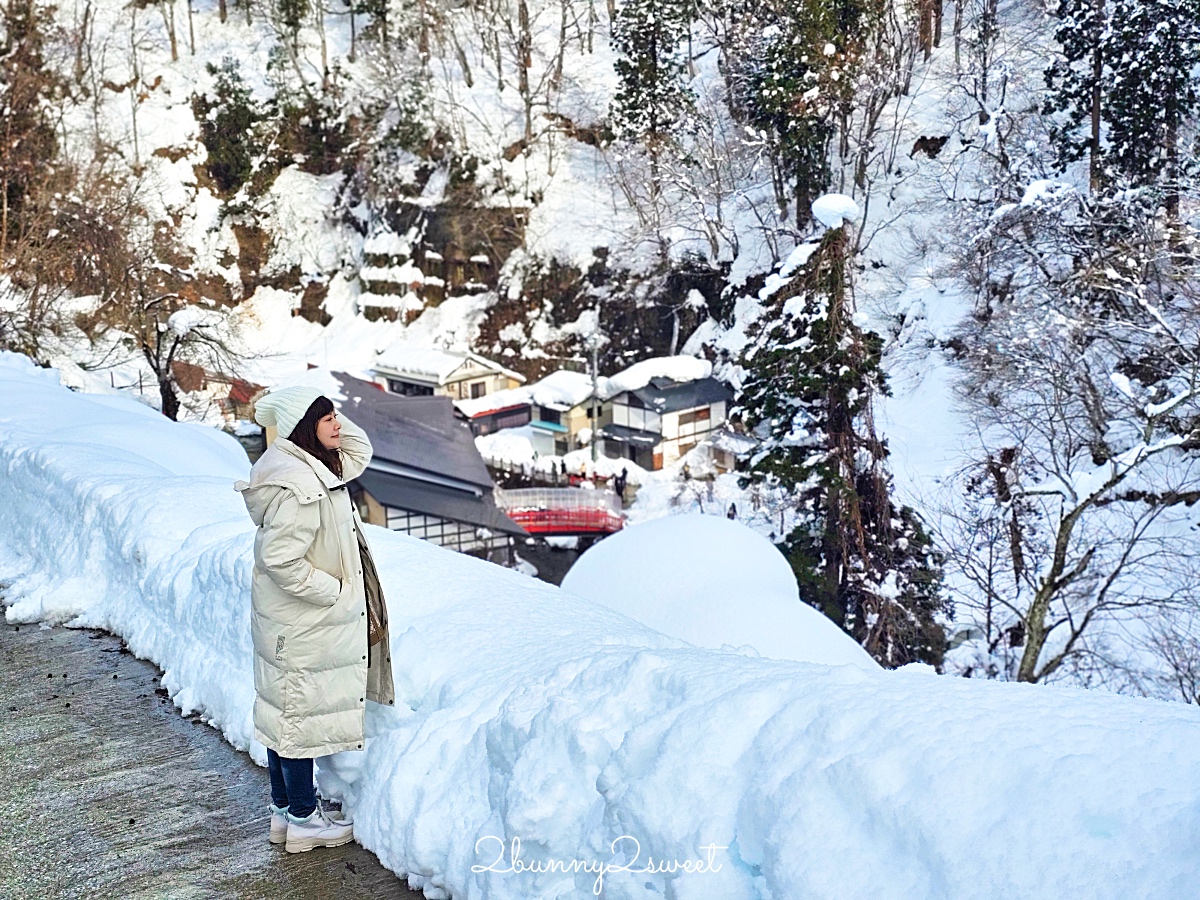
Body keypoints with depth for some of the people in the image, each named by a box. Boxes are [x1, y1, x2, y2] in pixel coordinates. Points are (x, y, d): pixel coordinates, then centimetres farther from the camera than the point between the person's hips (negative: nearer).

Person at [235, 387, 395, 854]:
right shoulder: (298, 485, -26)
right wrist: (335, 591, -17)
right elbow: (281, 560, -28)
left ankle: (284, 808, 31)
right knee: (302, 711, 3)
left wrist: (336, 425, 3)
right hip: (304, 624, -10)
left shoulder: (316, 468, 4)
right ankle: (303, 818, 18)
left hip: (291, 619, 10)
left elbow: (359, 452, 20)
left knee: (286, 709, 18)